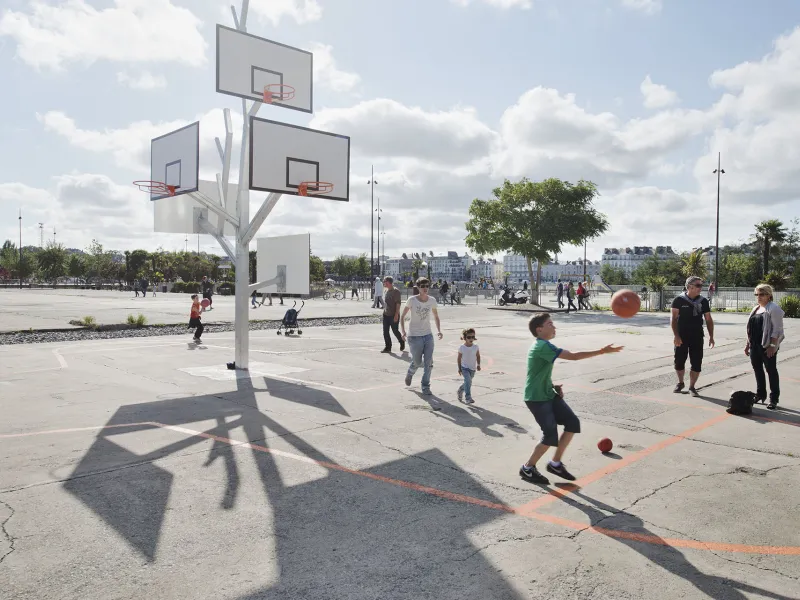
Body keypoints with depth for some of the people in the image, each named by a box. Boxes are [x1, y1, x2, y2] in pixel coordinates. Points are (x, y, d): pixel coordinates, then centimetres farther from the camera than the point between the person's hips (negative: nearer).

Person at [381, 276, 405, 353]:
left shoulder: (396, 291, -13)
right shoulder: (385, 291, 11)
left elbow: (398, 303, -16)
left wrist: (396, 315, -21)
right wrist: (384, 312, 17)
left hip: (394, 316, -7)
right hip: (386, 315, 7)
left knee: (395, 331, 3)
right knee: (385, 332, 3)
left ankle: (402, 342, 29)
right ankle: (388, 347, 11)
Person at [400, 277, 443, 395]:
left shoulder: (432, 300, 0)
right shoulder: (412, 300, -10)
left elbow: (436, 317, 13)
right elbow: (402, 316, -2)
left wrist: (439, 331, 0)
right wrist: (403, 332, -13)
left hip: (428, 335, 3)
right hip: (414, 336, -3)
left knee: (429, 363, -2)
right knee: (417, 362, 5)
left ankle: (425, 387, 12)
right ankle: (410, 373, 39)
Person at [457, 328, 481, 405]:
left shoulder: (476, 347, -6)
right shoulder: (462, 347, -10)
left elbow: (478, 356, 7)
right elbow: (459, 358, -2)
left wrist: (478, 365, -3)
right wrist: (459, 368, -3)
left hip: (473, 368, 3)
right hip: (464, 367, -3)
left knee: (467, 382, 15)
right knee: (468, 381, -22)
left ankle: (460, 391, 44)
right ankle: (468, 398, -18)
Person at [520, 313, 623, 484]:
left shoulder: (543, 346, 11)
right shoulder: (543, 346, -22)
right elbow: (573, 356, -27)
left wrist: (554, 386, 7)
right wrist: (602, 351, -26)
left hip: (548, 394, 10)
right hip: (536, 398, -10)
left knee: (573, 422, 3)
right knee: (551, 436, -8)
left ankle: (555, 464, 16)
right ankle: (527, 469, 11)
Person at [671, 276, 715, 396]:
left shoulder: (703, 301, 4)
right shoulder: (679, 300, -6)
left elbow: (708, 320, 9)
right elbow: (674, 319, -8)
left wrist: (711, 337, 3)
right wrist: (676, 335, -16)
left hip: (697, 337, 2)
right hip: (682, 336, -2)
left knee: (697, 364, 1)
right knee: (679, 362, 6)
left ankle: (692, 386, 15)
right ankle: (680, 383, 29)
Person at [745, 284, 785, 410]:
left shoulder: (774, 309, -10)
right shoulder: (755, 308, 15)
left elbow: (777, 329, -15)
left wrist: (773, 346, -20)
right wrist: (748, 344, 17)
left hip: (767, 347, -8)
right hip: (755, 346, 8)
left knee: (771, 371, 0)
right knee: (757, 370, 14)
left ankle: (774, 399, 6)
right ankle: (760, 394, 26)